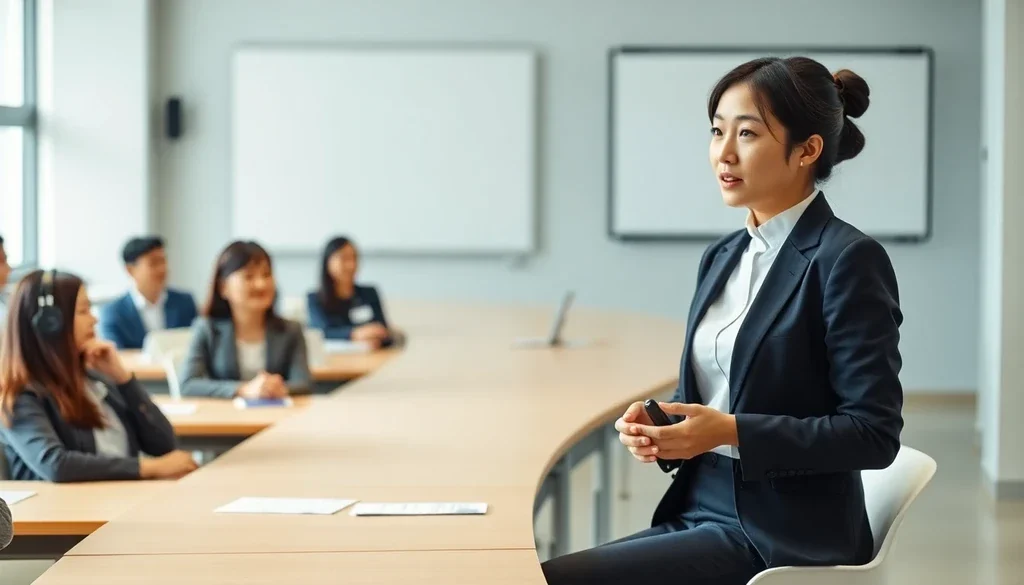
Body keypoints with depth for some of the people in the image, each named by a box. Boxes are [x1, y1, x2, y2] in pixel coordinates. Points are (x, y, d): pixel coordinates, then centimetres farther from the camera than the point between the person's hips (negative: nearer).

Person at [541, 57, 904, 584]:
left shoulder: (849, 260, -11)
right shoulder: (722, 257, 13)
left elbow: (874, 433, -14)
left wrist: (732, 432, -20)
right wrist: (657, 425, -2)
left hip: (781, 537, -7)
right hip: (698, 509, 7)